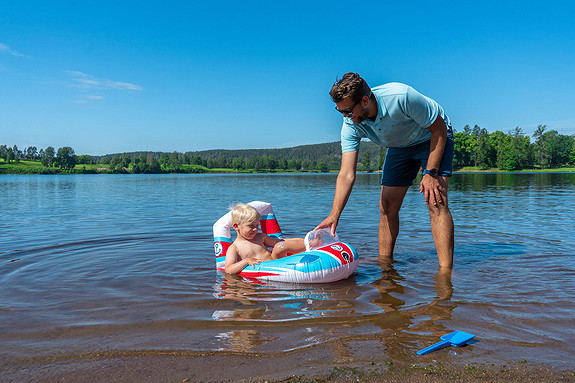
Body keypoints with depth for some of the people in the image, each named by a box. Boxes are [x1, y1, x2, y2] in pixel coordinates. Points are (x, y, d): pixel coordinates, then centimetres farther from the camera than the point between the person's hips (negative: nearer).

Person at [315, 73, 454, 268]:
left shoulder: (401, 97, -37)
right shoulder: (351, 126, -23)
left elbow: (439, 129, -23)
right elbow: (347, 174, -25)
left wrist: (431, 173, -28)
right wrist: (334, 216, -34)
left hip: (432, 138, -5)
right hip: (400, 146, 5)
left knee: (435, 202, -22)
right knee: (387, 207, -2)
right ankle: (385, 264, 13)